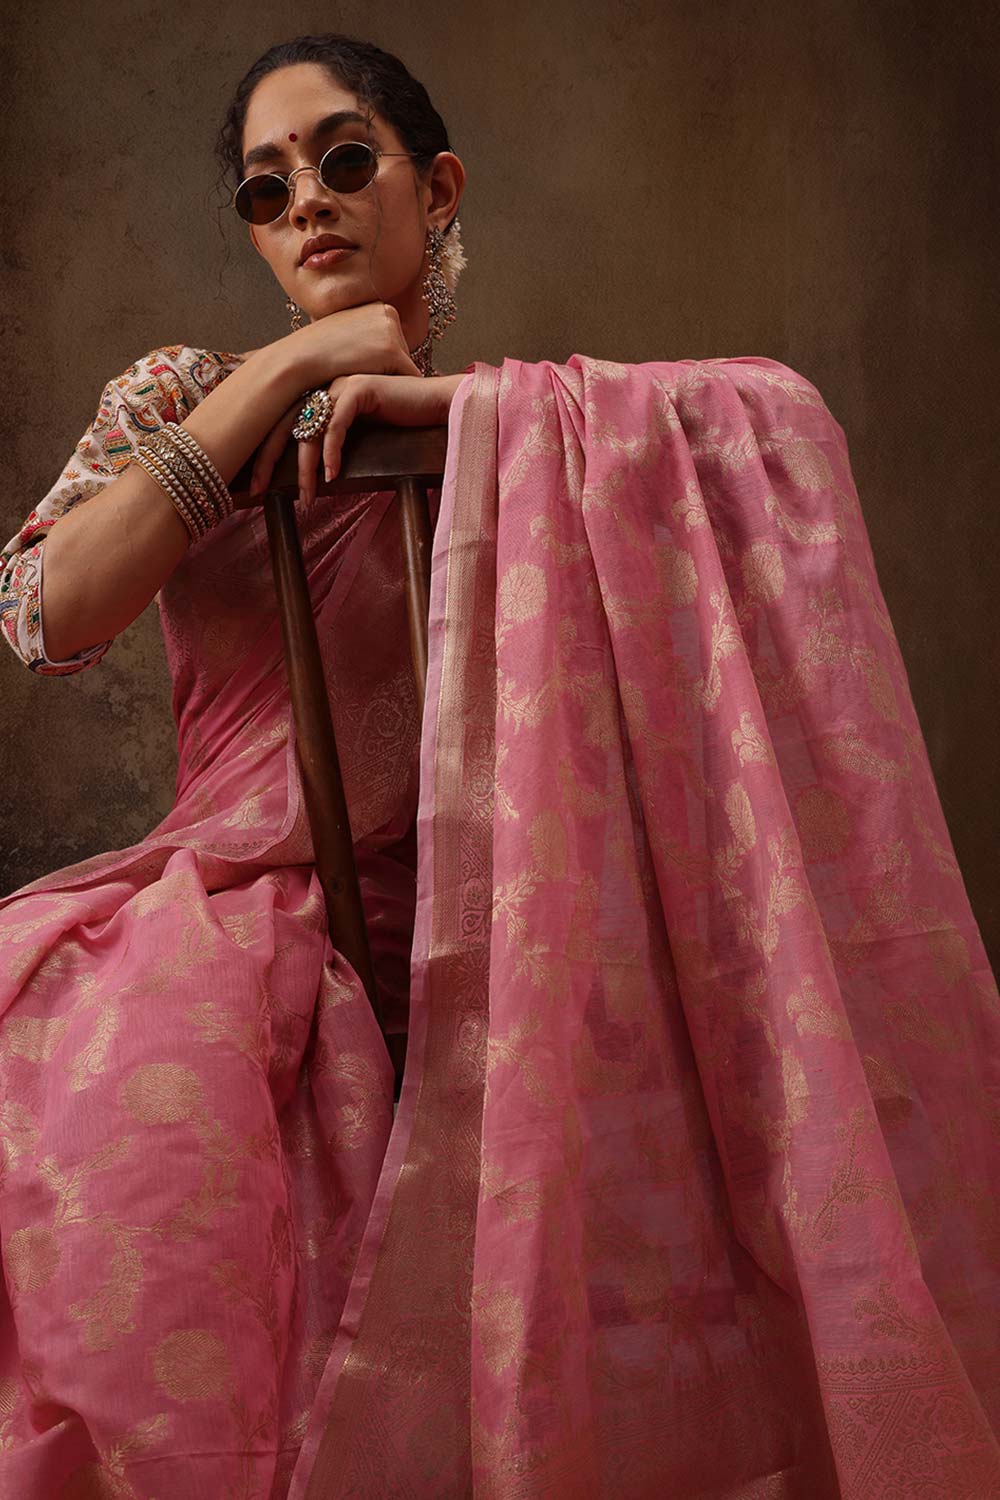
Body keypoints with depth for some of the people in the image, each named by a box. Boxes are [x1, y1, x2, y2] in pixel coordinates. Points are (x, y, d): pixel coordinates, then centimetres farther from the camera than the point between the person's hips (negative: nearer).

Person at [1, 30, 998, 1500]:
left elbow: (780, 410, -9)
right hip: (242, 912, 1)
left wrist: (453, 400, -14)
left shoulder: (520, 431, 9)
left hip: (450, 943, 0)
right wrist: (289, 366, -7)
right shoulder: (182, 395, 11)